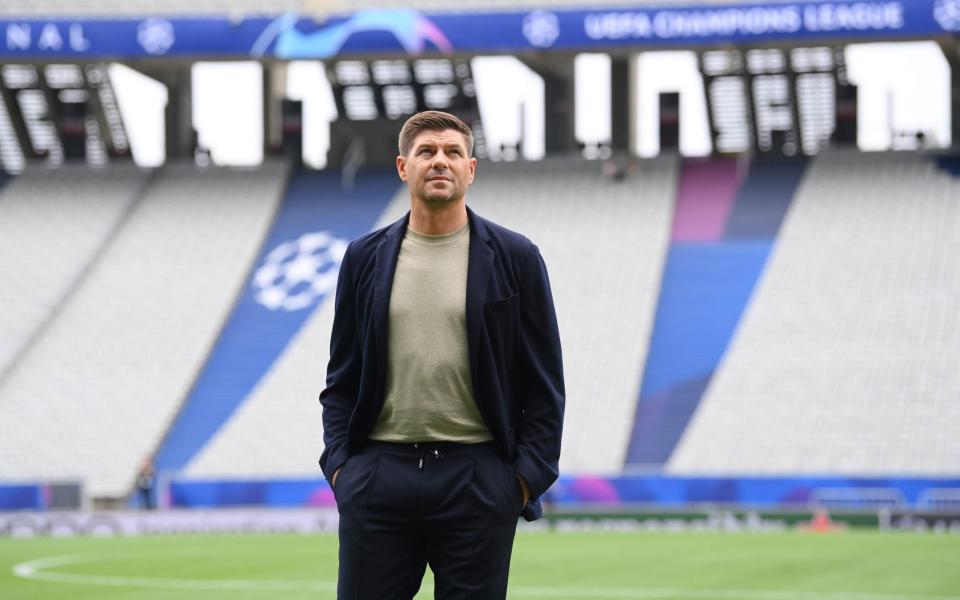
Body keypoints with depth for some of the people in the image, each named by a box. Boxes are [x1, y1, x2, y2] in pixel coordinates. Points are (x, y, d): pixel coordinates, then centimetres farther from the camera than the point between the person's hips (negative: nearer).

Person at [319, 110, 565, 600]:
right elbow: (341, 379, 13)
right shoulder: (365, 258, 9)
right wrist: (338, 464, 2)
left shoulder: (514, 258, 3)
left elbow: (544, 382, 3)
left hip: (478, 480, -2)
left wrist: (528, 476, -4)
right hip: (377, 479, 2)